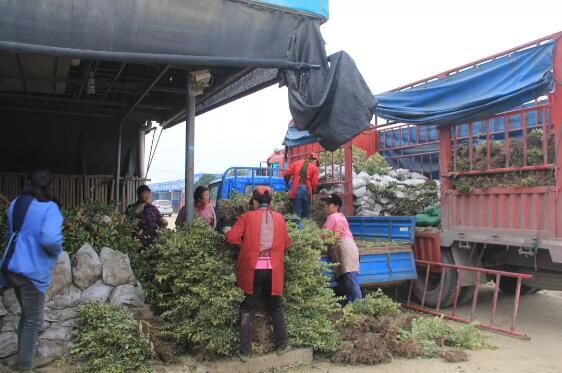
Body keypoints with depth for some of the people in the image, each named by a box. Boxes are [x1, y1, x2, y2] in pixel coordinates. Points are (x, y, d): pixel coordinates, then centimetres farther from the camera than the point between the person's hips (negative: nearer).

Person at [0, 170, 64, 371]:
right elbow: (50, 239, -29)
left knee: (26, 314, 25)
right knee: (34, 320, 7)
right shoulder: (49, 207, -16)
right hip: (31, 269, -8)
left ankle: (23, 353, 37)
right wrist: (57, 251, -10)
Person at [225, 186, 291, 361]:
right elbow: (286, 243, 8)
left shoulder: (247, 217, -5)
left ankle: (245, 351, 9)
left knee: (248, 310, 8)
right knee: (276, 307, 19)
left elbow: (232, 237, -11)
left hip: (252, 269, -2)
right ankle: (282, 344, 24)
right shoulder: (279, 218, 4)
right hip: (273, 270, 2)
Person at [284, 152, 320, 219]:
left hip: (296, 190, 1)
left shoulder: (296, 163, 16)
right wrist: (313, 191, 18)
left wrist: (287, 183, 29)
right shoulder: (315, 168, 8)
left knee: (297, 213, 1)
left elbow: (287, 174, 11)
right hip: (307, 190, -1)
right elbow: (315, 182, 1)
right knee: (306, 214, 11)